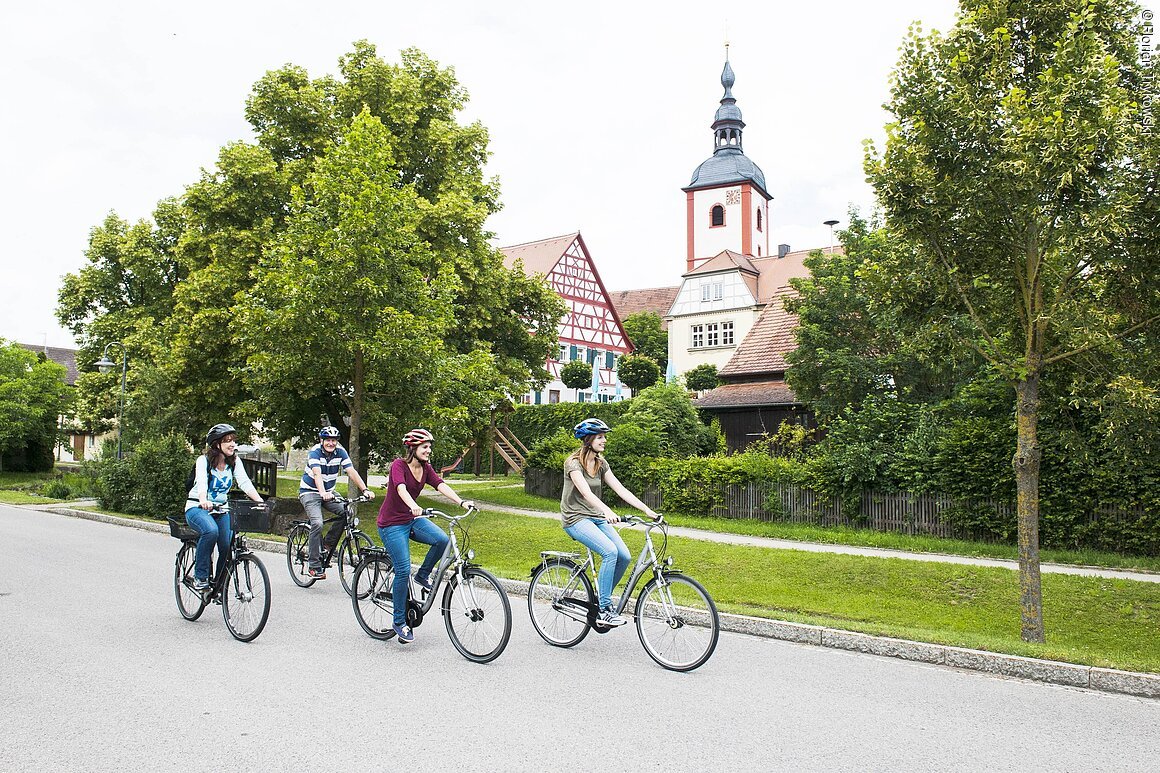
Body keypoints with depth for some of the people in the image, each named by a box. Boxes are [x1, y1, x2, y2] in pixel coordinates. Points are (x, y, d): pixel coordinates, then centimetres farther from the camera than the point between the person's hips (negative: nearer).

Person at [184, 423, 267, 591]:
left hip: (221, 510, 4)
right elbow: (202, 483, -30)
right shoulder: (204, 460, -12)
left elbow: (244, 482, -14)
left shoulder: (234, 461, 0)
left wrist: (259, 500, -32)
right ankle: (200, 577, -19)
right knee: (211, 531, -35)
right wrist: (203, 501, -52)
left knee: (228, 545, -18)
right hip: (197, 508, -4)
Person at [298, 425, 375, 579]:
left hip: (328, 492, 5)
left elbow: (352, 472, -17)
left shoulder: (340, 452, -8)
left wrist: (365, 489, -31)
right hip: (309, 492, -5)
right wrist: (323, 493, -53)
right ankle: (314, 565, -15)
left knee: (346, 512, -20)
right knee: (317, 523, -25)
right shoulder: (315, 452, -20)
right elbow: (317, 474, -36)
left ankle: (327, 543, 0)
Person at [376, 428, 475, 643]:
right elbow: (401, 489, -36)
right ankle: (399, 621, 4)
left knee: (442, 540, -20)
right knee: (403, 570, -12)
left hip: (412, 519, 6)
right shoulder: (398, 465, -17)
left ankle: (423, 575, 6)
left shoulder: (425, 468, 2)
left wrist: (461, 502, -28)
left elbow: (441, 485, -12)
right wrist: (413, 506, -56)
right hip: (392, 524, -6)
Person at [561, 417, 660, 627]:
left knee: (625, 556, -11)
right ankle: (603, 610, -18)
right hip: (576, 519, -7)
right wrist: (608, 511, -45)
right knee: (610, 551, -27)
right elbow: (586, 492, -29)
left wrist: (647, 509, -8)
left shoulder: (601, 463, 8)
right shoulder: (573, 463, -14)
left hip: (596, 518, 7)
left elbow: (620, 489, 2)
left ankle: (601, 597, 10)